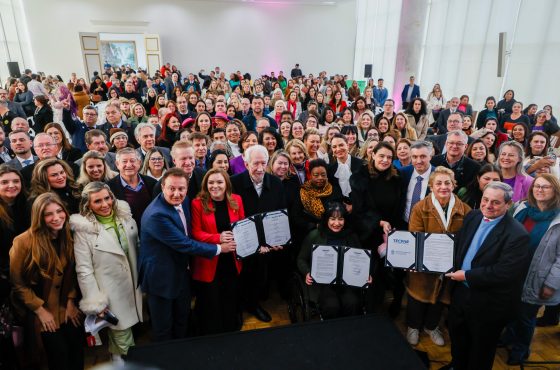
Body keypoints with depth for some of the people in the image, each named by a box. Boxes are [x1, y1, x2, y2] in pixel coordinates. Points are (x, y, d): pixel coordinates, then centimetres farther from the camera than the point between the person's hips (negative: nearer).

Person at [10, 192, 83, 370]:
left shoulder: (68, 238, -4)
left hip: (65, 307, 4)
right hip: (39, 310, -4)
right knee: (59, 353, -1)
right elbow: (17, 283, -11)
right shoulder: (24, 242, -19)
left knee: (77, 349, 5)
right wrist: (40, 310, -10)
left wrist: (71, 302, -1)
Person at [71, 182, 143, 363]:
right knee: (122, 342, 7)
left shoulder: (125, 216, -1)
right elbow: (84, 270, -11)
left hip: (135, 289, 4)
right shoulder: (83, 229, -14)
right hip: (111, 296, -4)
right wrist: (96, 303, -11)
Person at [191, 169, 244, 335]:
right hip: (208, 262, -3)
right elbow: (196, 233, -10)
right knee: (210, 303, 11)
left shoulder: (236, 200, 1)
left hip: (232, 260, 3)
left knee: (231, 299, 18)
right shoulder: (198, 203, -9)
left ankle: (232, 331, 42)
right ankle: (209, 337, 35)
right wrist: (218, 238, -26)